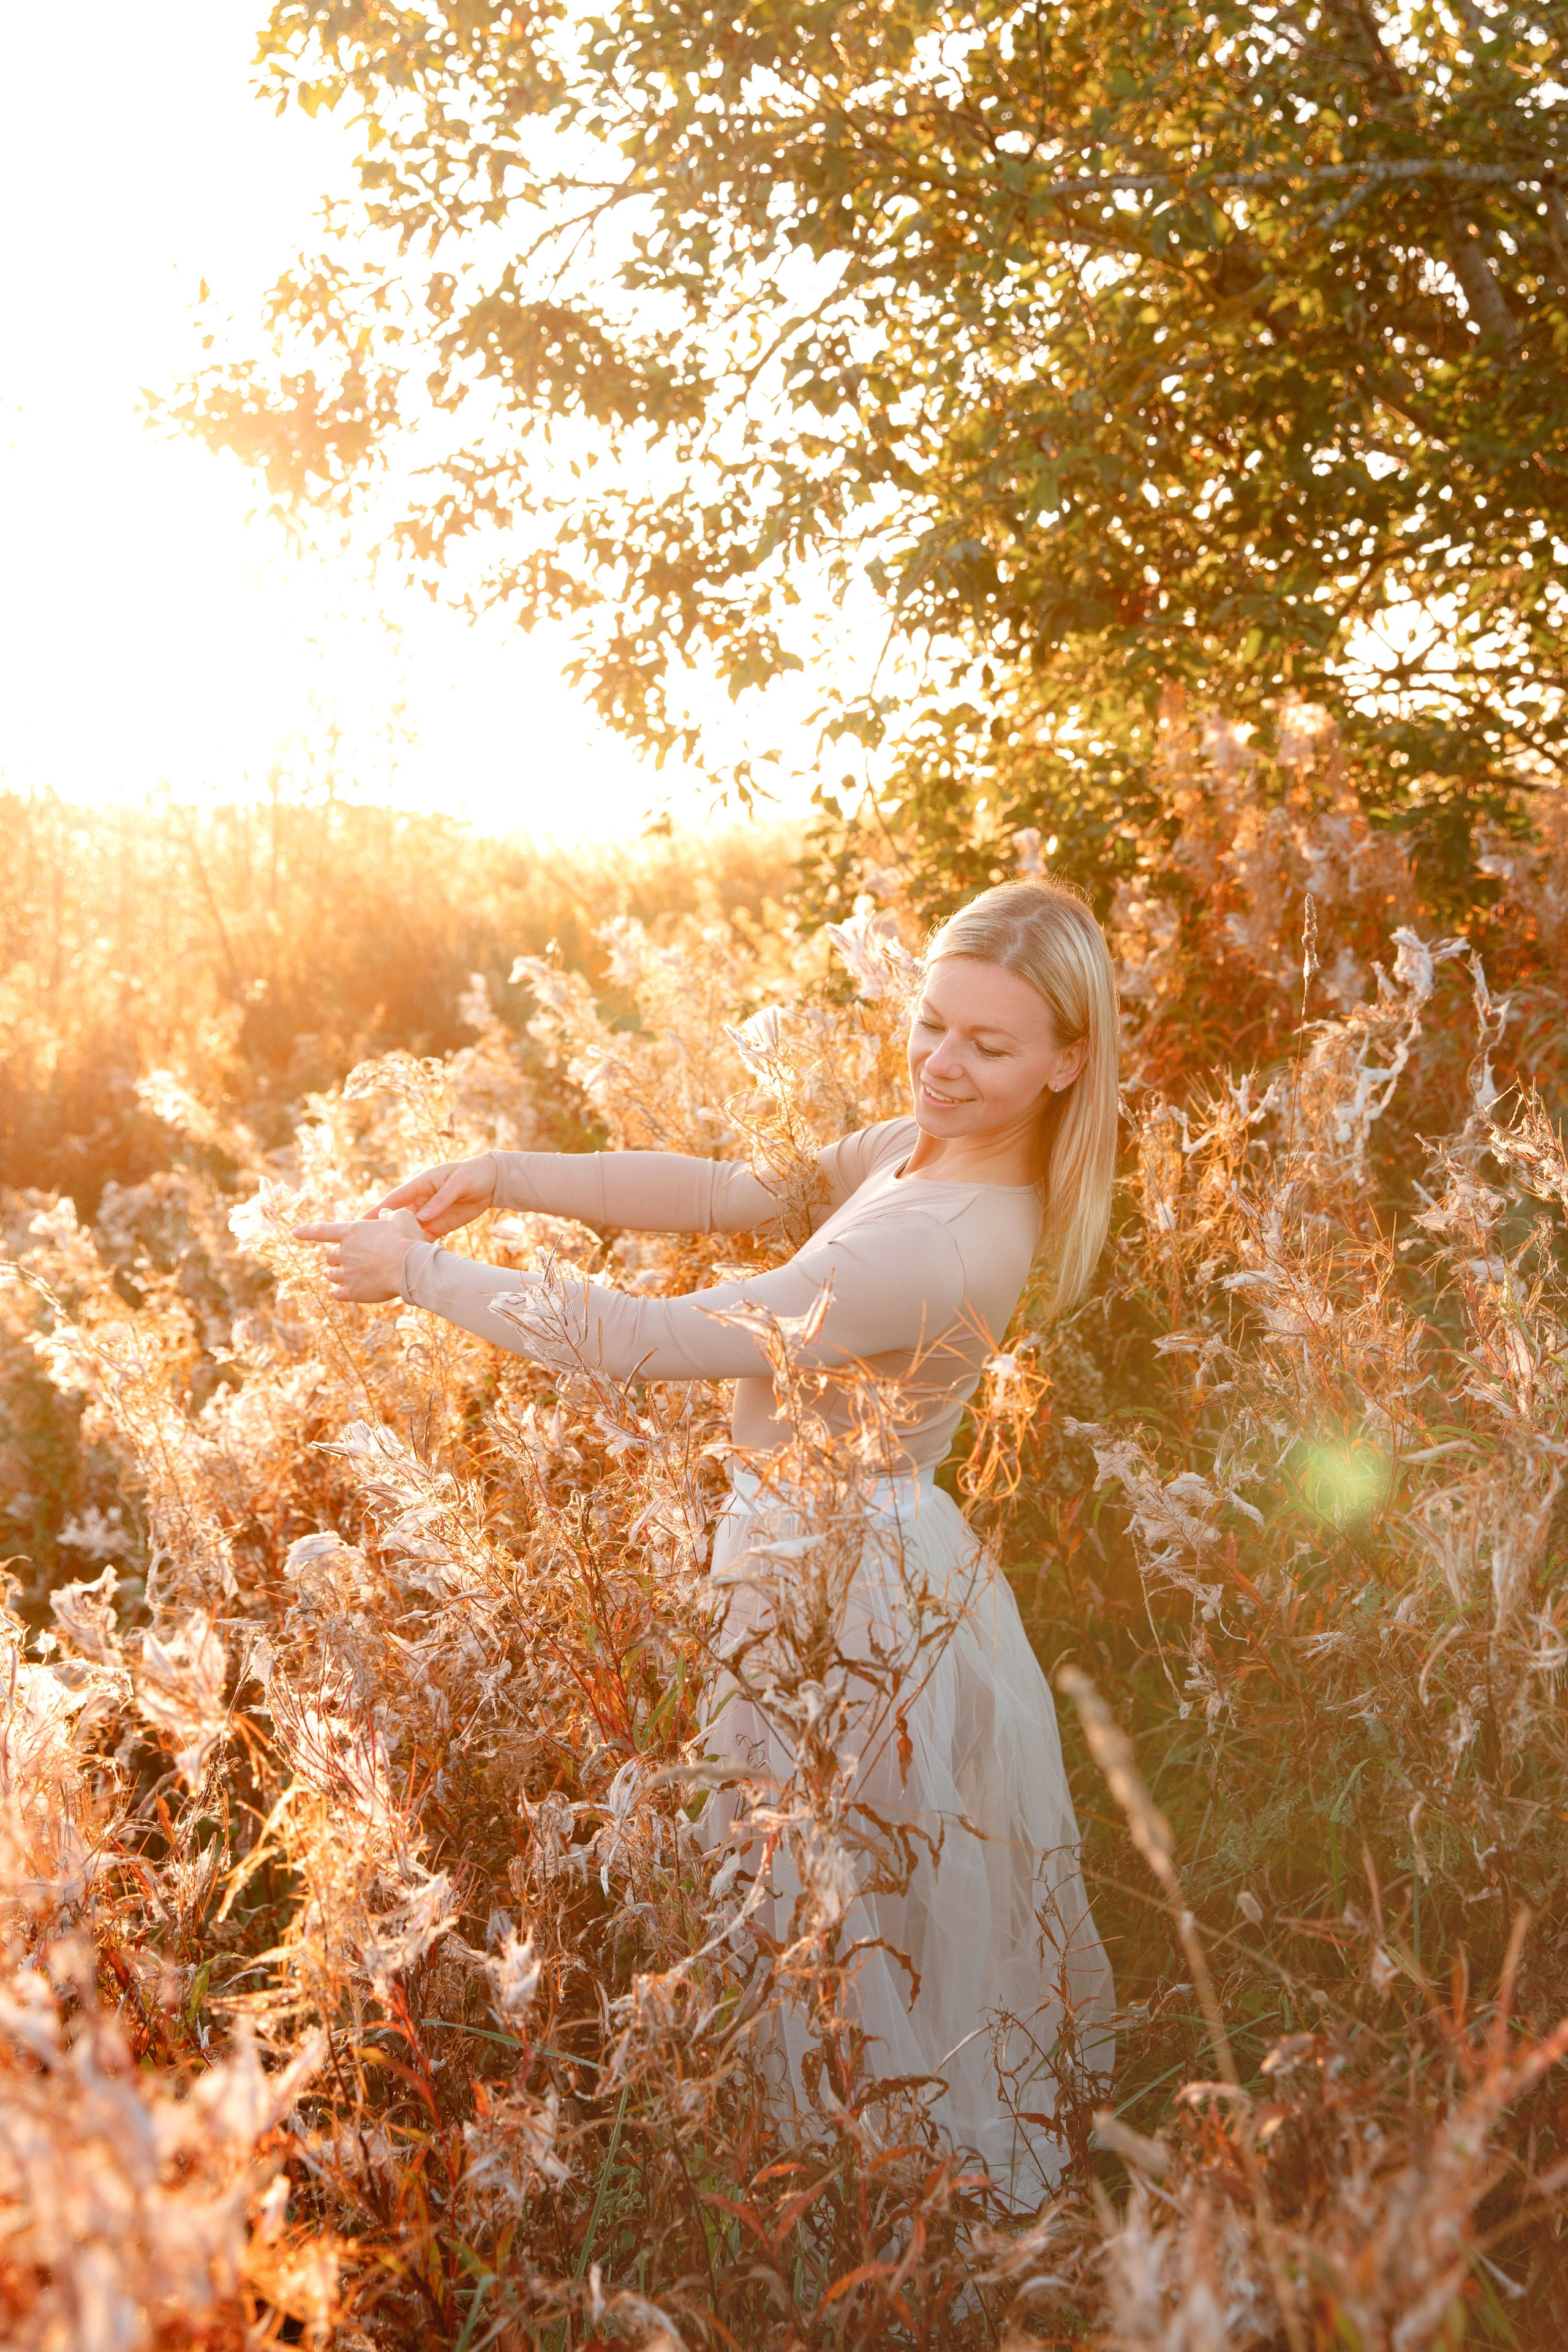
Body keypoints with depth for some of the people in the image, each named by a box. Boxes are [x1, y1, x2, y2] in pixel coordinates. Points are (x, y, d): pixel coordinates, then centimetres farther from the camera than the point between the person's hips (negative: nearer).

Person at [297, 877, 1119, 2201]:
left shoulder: (947, 1246, -33)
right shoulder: (928, 1151, -3)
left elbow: (652, 1342, -32)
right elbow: (730, 1194, -2)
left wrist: (421, 1272, -24)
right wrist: (505, 1178, -12)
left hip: (854, 1603, -9)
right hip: (840, 1555, 9)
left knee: (851, 1931, 13)